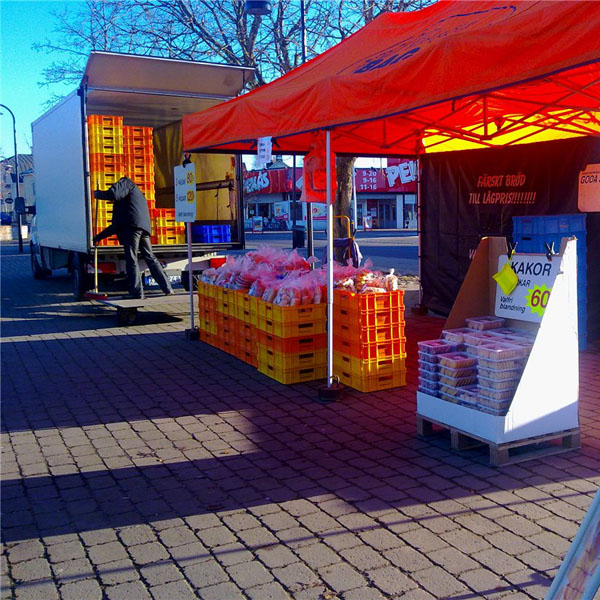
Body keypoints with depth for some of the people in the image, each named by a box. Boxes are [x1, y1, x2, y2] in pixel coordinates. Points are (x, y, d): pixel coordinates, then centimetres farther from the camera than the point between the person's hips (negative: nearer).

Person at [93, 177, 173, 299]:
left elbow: (113, 194, -9)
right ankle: (167, 288, 11)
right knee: (150, 258, 12)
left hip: (132, 226, -8)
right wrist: (99, 237, 39)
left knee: (131, 259, -5)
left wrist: (98, 194, 11)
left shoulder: (125, 182, 16)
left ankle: (136, 292, -6)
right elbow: (117, 224, 38)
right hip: (144, 228, 8)